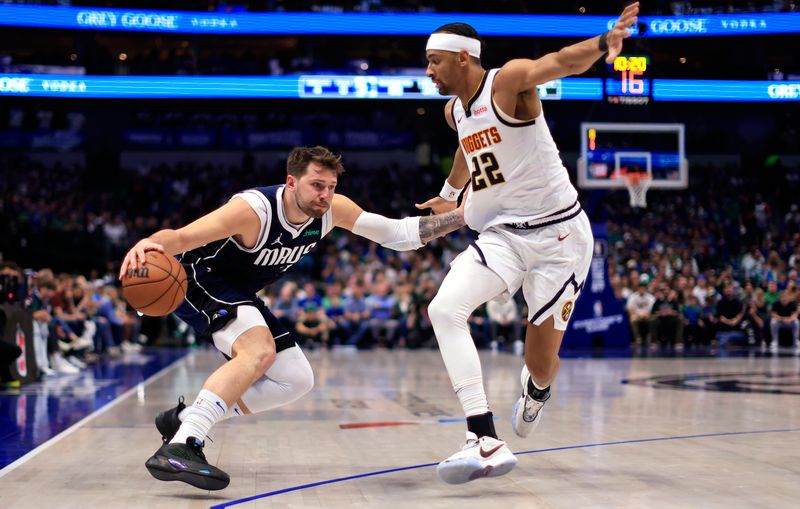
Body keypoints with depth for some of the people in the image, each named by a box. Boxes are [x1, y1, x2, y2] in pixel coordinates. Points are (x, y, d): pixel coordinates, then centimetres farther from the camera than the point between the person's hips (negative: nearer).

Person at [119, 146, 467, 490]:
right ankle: (178, 448, -42)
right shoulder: (254, 209, -31)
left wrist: (459, 217, -14)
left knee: (297, 380, 7)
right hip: (198, 279, -8)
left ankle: (185, 418, 9)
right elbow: (180, 237, -40)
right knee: (259, 350, -34)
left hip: (238, 295, 9)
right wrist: (151, 244, -63)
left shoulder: (333, 210, -11)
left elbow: (398, 234, -4)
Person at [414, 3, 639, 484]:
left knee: (542, 362, 2)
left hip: (558, 234, -6)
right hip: (501, 235, 6)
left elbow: (560, 62, -35)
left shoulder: (509, 80, -13)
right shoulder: (455, 110, 9)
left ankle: (536, 392, 43)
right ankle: (486, 442, -26)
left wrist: (604, 44, -56)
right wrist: (449, 193, 50)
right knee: (444, 309, -21)